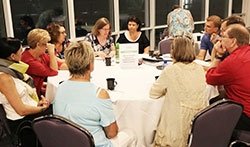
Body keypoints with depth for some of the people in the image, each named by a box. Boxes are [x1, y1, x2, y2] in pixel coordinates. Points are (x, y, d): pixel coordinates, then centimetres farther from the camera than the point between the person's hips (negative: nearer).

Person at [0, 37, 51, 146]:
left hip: (33, 111, 8)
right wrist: (42, 108, -6)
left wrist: (38, 102, -6)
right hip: (22, 122, -8)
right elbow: (22, 110, -20)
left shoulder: (12, 68, 3)